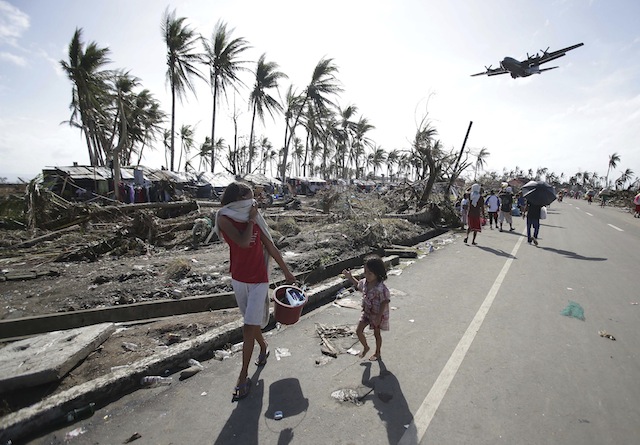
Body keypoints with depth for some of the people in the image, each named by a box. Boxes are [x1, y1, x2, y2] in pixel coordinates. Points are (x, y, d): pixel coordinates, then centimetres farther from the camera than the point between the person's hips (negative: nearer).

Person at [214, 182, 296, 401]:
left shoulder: (256, 220, -4)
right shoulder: (225, 219, -10)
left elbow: (271, 248, 3)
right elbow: (243, 242, -26)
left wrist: (286, 272, 9)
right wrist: (250, 219, -15)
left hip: (258, 281, -1)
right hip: (239, 279, 1)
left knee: (248, 329, -2)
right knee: (252, 323, 20)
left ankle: (243, 377, 11)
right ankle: (263, 347, 48)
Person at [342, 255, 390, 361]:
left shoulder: (381, 288, -31)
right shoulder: (365, 282, -10)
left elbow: (384, 302, -24)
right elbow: (358, 285, 14)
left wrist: (378, 317, -23)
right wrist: (350, 277, 4)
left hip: (377, 314, -6)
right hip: (366, 312, 6)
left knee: (376, 333, 14)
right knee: (359, 331, 7)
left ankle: (378, 353, 39)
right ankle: (365, 347, 34)